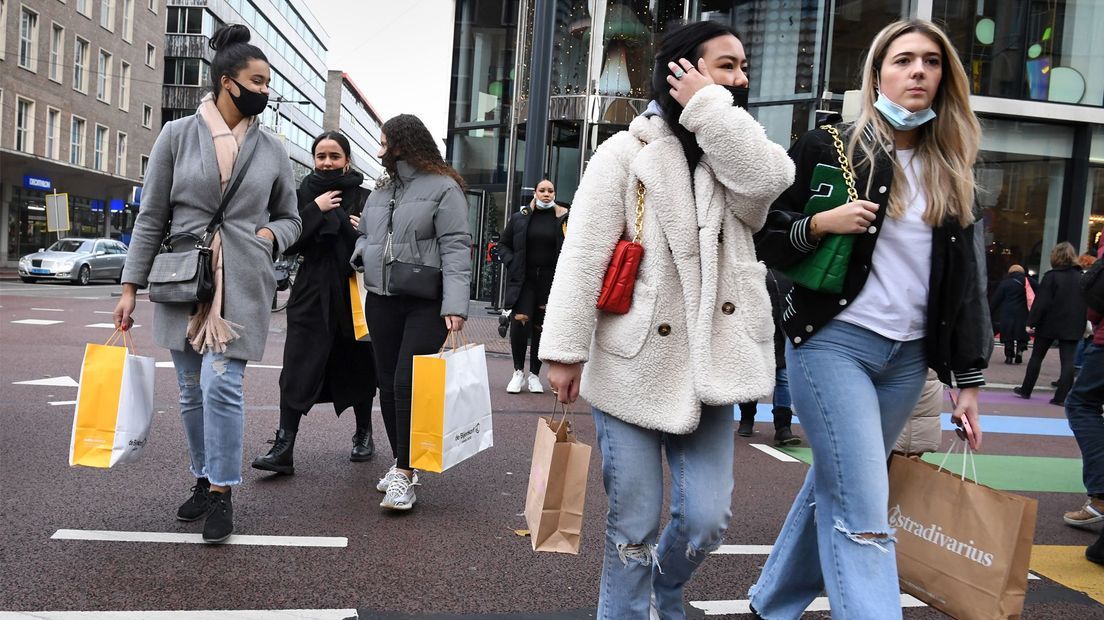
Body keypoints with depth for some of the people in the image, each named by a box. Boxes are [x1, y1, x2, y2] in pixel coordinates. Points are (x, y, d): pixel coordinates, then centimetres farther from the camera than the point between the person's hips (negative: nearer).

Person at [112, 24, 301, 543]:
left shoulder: (271, 149, 6)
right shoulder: (178, 135, 2)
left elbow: (290, 218, 17)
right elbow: (151, 217, 3)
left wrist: (269, 235, -6)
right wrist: (130, 287, 0)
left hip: (242, 284, -1)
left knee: (222, 385, -11)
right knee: (192, 391, 9)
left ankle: (221, 493, 2)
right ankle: (204, 479, 26)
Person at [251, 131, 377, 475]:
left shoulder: (365, 198, 2)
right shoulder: (304, 195, 5)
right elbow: (287, 243, -5)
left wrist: (362, 232, -18)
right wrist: (316, 210, -11)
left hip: (354, 295, 0)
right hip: (312, 295, 0)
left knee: (357, 368, 12)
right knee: (297, 372, -7)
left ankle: (364, 434, 31)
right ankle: (283, 449, -7)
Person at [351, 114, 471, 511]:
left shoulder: (443, 188, -5)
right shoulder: (381, 189, 17)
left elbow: (456, 247, -13)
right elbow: (365, 234, 28)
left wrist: (455, 304, -22)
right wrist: (360, 254, 4)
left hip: (426, 303, -7)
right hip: (381, 300, 7)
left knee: (409, 384, -12)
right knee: (388, 384, 9)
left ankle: (404, 474, -6)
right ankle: (401, 464, 21)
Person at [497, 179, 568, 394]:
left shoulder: (563, 218, 3)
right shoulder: (520, 218, 6)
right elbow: (503, 244, 14)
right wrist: (511, 263, -2)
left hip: (550, 280, 0)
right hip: (523, 279, 0)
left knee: (541, 327, 6)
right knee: (519, 321, -15)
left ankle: (534, 375, 19)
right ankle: (518, 372, 1)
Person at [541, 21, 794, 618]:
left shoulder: (736, 152, 12)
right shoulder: (625, 151, -3)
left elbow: (770, 178, -13)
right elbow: (583, 256, -9)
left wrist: (709, 110, -9)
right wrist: (565, 349, -14)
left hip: (706, 367, 4)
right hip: (631, 367, -4)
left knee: (706, 519, 6)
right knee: (633, 527, 3)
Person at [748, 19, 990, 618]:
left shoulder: (951, 171, 12)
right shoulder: (828, 149, -2)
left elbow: (965, 280, 13)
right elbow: (763, 238, 0)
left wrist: (967, 377, 9)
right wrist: (821, 224, -19)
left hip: (908, 356, 5)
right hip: (833, 343, -5)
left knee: (833, 487, 14)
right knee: (865, 513, -10)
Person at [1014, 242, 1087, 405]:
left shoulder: (1052, 276, -10)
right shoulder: (1081, 277, 5)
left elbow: (1041, 302, -14)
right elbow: (1087, 304, 9)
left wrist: (1031, 322, -11)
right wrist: (1082, 324, 14)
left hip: (1049, 324, -3)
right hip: (1072, 327, 3)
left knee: (1036, 357, 10)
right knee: (1068, 361, 1)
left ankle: (1026, 390, 19)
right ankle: (1062, 396, -5)